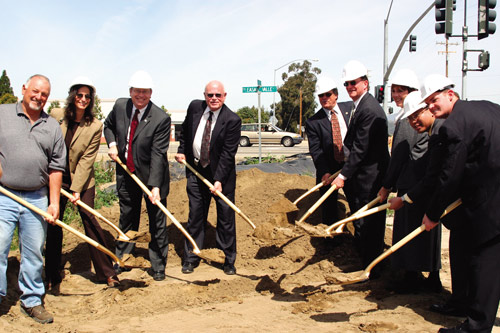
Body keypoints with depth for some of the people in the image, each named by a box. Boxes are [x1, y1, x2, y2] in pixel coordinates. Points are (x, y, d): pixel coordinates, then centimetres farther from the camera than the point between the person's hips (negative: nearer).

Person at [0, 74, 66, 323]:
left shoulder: (52, 127, 10)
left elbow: (56, 168, 9)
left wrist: (54, 202, 4)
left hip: (37, 199, 2)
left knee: (34, 253, 9)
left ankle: (32, 301, 21)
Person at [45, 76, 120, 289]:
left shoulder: (95, 126, -10)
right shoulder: (55, 116, -5)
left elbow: (86, 160, -13)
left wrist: (76, 189, -16)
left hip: (83, 181, -2)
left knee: (91, 222, -3)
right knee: (53, 224, 5)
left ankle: (106, 272, 8)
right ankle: (52, 277, 19)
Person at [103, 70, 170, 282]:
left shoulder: (161, 118, -21)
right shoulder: (120, 106, -5)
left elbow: (158, 154, -24)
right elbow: (108, 125, 17)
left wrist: (155, 186, -30)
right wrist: (112, 144, -2)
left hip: (151, 175, -4)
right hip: (126, 174, 5)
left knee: (157, 222, 5)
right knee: (127, 218, 19)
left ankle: (158, 266, 20)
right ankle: (120, 260, 36)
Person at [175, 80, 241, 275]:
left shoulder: (232, 120, -16)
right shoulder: (195, 107, -2)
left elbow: (228, 154, -18)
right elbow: (185, 129, 18)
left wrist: (219, 180, -23)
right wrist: (181, 150, 7)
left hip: (221, 174, -3)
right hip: (196, 171, 4)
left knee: (226, 217, 4)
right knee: (195, 215, 9)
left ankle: (229, 261, 18)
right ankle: (191, 258, 22)